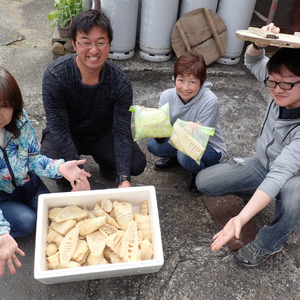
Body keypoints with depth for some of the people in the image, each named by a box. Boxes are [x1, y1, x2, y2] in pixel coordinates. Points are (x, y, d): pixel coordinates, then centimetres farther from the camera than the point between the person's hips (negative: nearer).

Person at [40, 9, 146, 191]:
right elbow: (59, 130, -27)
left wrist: (124, 179, -32)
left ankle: (104, 161, 16)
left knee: (137, 164, -19)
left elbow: (122, 131, -22)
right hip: (67, 135, -1)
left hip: (103, 134, 2)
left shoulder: (120, 82, -23)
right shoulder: (55, 76, -28)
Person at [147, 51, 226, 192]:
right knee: (153, 145, -19)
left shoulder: (210, 101, -29)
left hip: (210, 148, -4)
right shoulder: (167, 96, -17)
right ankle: (174, 157, 15)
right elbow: (161, 139, -18)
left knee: (186, 154, -35)